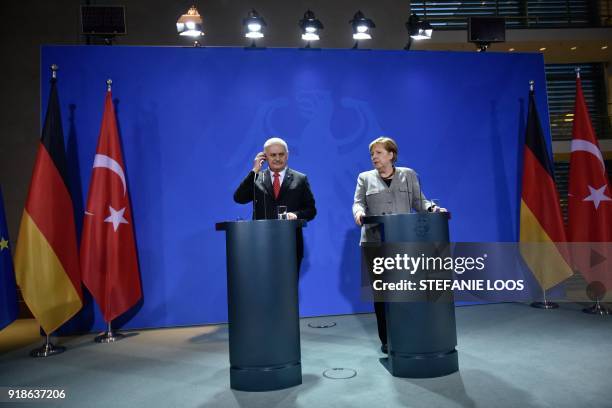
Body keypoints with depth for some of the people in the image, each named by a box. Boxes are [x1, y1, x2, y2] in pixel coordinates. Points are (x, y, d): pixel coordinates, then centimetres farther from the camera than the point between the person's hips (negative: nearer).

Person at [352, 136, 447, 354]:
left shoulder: (409, 175, 12)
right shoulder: (365, 178, 11)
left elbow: (419, 201, 9)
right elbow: (358, 202, 1)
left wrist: (433, 208, -11)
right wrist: (359, 212, -21)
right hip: (375, 243, 0)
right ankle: (386, 340, 13)